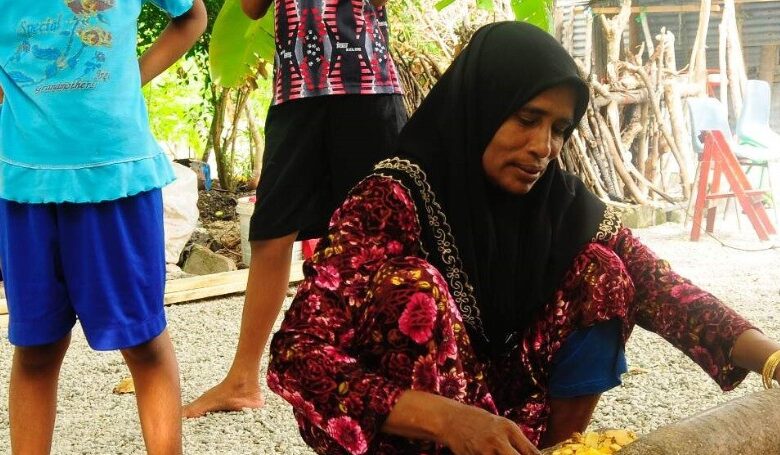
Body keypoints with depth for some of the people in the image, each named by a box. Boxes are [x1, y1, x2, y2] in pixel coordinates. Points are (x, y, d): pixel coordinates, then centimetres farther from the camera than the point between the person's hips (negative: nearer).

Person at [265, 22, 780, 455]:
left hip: (509, 408, 4)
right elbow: (295, 354, -30)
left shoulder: (561, 201, -7)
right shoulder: (393, 199, -22)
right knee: (416, 288, -30)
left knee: (601, 272, -12)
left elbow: (659, 284, -16)